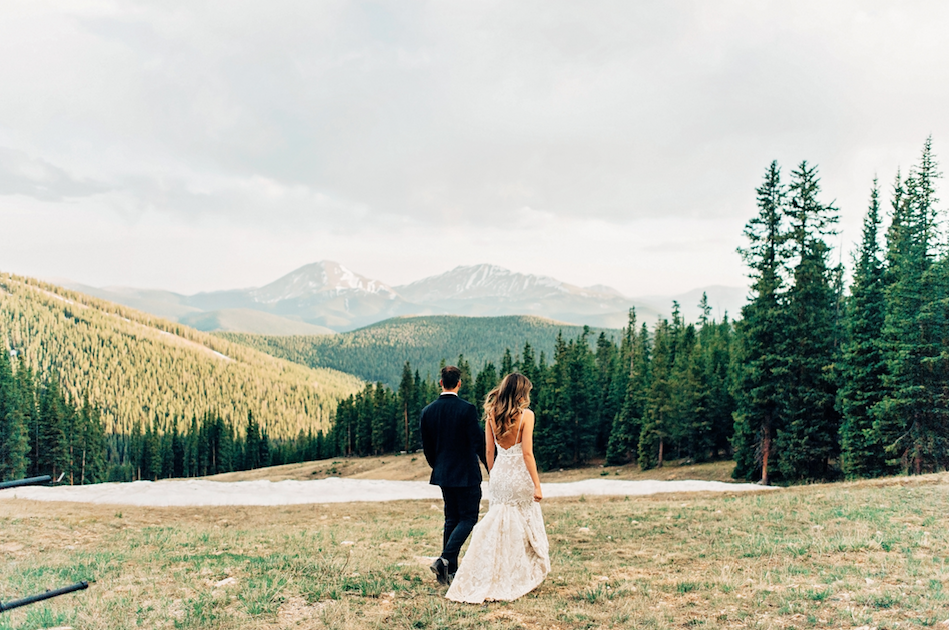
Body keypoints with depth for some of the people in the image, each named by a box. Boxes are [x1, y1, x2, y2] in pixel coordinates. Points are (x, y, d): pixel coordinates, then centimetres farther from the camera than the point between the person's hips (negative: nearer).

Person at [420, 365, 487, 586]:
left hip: (443, 474, 6)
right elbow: (478, 441, -14)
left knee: (451, 519, 16)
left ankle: (450, 570, 18)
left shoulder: (428, 411, 0)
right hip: (466, 474, -6)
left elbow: (426, 446, 7)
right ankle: (444, 559, -12)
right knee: (468, 518, 4)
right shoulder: (467, 409, -15)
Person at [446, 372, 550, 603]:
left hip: (499, 474, 4)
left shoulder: (491, 414, 2)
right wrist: (537, 485, -10)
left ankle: (493, 579, 9)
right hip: (519, 475, -4)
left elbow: (489, 450, 5)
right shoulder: (526, 415, -12)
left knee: (496, 526, 11)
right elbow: (527, 453, -14)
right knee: (525, 526, 11)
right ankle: (525, 576, 20)